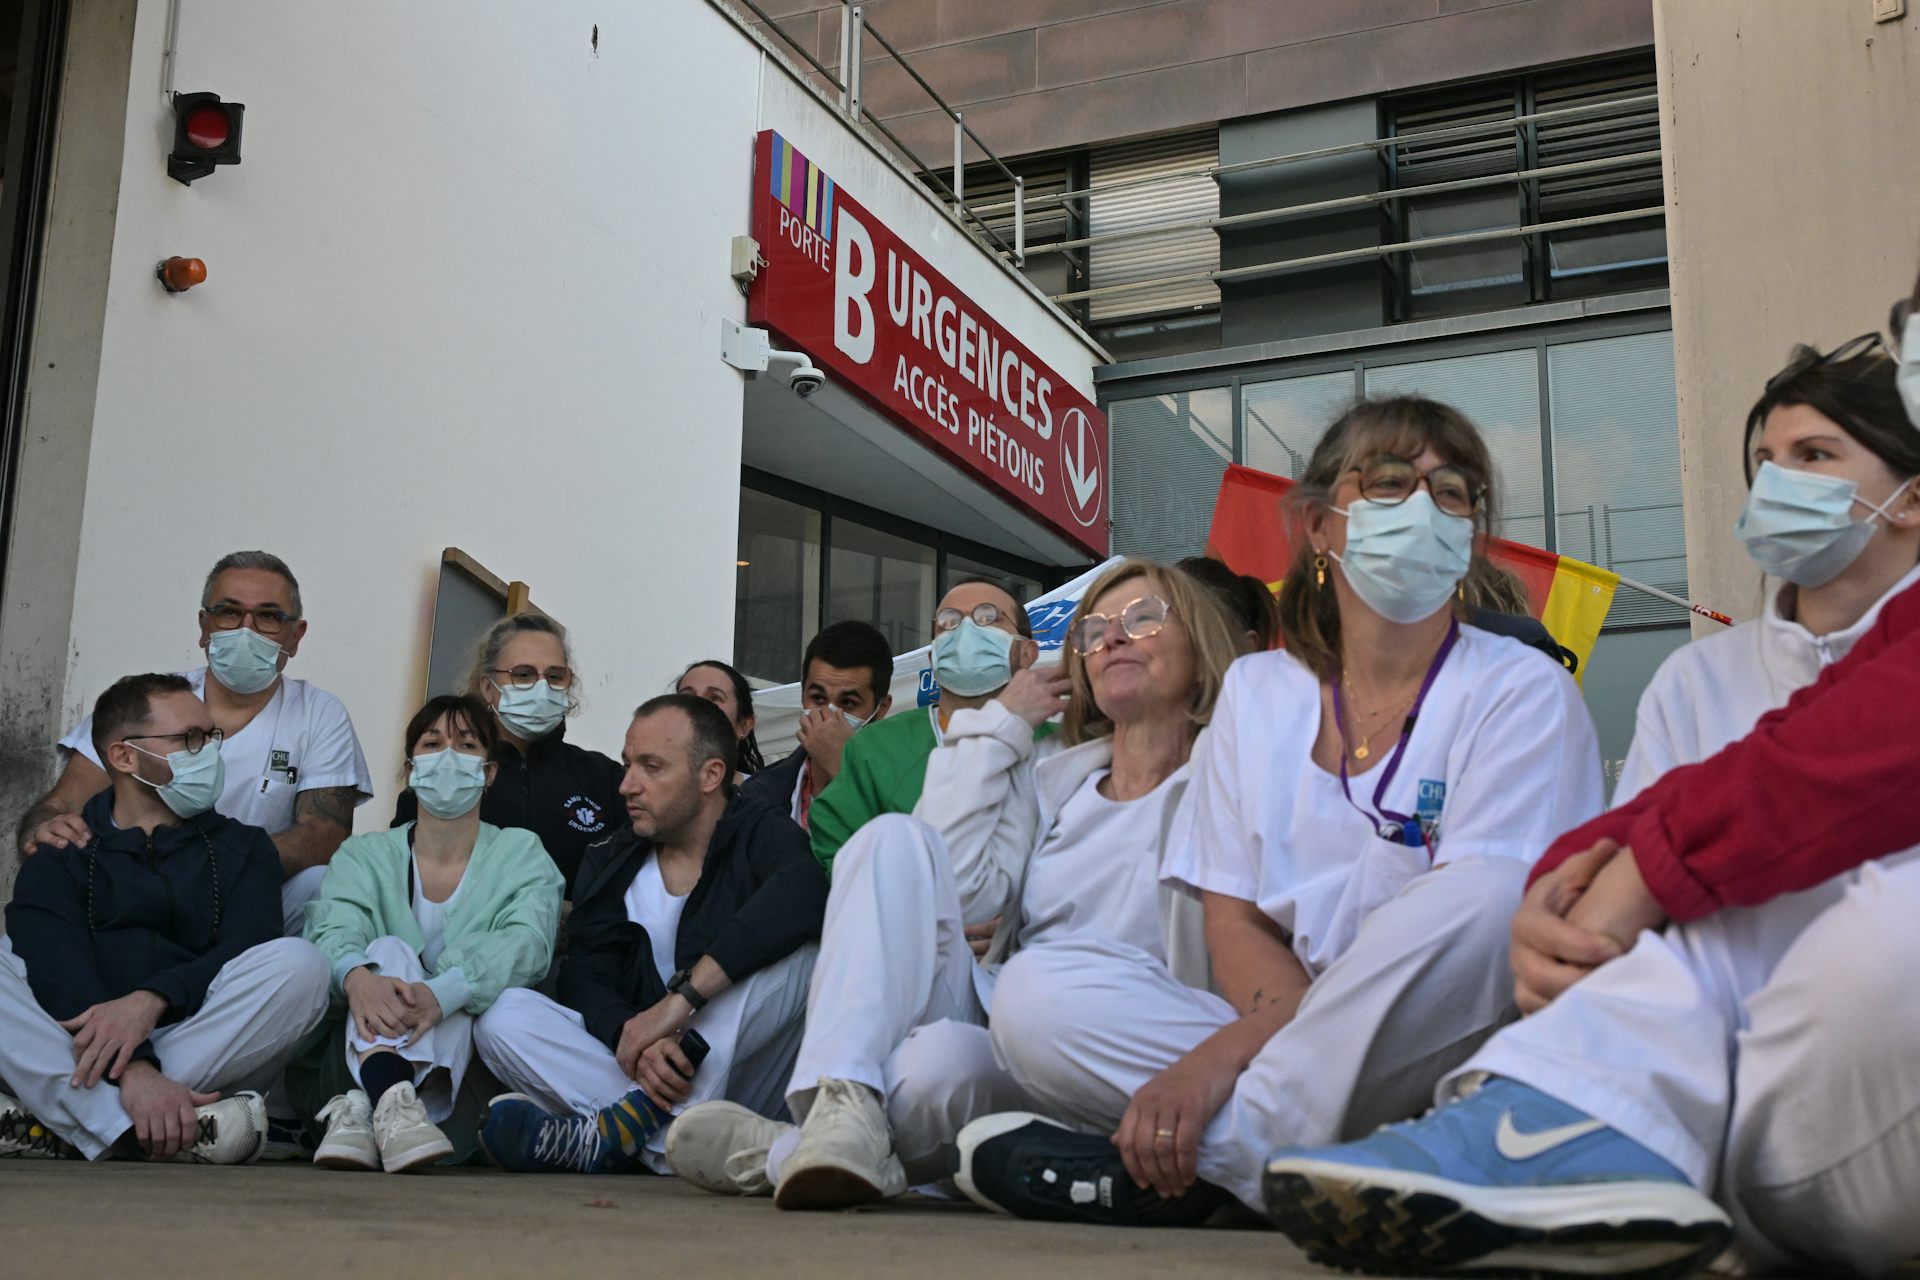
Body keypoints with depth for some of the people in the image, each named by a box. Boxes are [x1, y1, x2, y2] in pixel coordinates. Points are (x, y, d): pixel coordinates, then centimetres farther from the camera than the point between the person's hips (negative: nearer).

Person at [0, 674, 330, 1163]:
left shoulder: (243, 848, 18)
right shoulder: (58, 858, 12)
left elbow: (246, 956, -1)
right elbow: (58, 974, -8)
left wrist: (151, 1000, -23)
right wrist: (131, 1069, -28)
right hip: (72, 1053, -1)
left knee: (297, 963, -24)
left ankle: (64, 1127, -29)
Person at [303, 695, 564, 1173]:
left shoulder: (521, 854, 7)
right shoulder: (364, 855, 12)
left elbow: (527, 942, -13)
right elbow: (333, 930, -9)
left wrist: (441, 993, -34)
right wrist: (356, 976, -36)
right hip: (365, 1054, 1)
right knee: (390, 951, -25)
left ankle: (360, 1107, -47)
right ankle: (391, 1102, -51)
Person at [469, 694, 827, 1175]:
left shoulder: (760, 834, 0)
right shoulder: (610, 864, 14)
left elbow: (804, 895, -25)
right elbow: (585, 979, 0)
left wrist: (682, 997, -31)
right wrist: (633, 1039, -24)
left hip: (742, 1074, -3)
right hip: (633, 1068, 4)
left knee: (798, 947, -27)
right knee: (504, 1016, -15)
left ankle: (637, 1120, -34)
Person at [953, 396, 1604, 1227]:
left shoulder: (1522, 691, -1)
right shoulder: (1257, 692, 11)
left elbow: (1470, 918, -13)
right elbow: (1235, 920, 6)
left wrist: (1226, 1050, -21)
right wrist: (1315, 1033, -18)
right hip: (1305, 1047, 3)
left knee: (1476, 898, -34)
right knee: (1035, 994, -16)